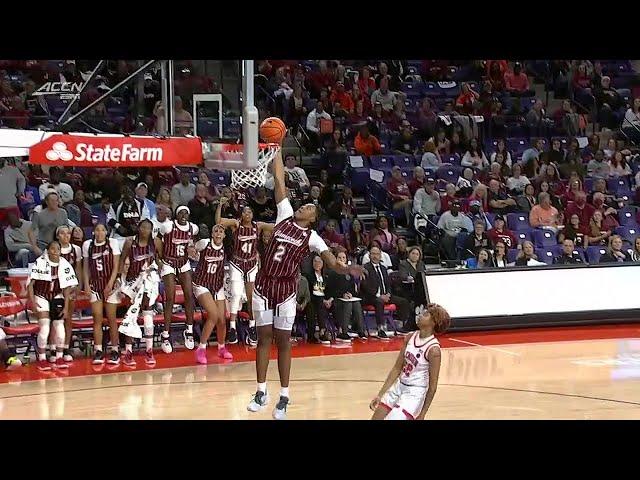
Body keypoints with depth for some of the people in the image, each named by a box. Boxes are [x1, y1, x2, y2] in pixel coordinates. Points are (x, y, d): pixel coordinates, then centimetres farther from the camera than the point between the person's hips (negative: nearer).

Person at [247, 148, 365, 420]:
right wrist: (276, 149, 7)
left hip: (286, 289, -2)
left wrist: (347, 270, -33)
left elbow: (331, 262, -12)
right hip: (264, 285, 2)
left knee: (283, 341, 2)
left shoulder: (312, 237, -1)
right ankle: (261, 392, 14)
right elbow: (279, 182, 6)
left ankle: (284, 397, 8)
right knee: (264, 338, 7)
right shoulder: (285, 216, 5)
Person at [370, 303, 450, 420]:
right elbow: (397, 369, 6)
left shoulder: (433, 349, -19)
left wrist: (422, 414, -10)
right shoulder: (410, 338, 0)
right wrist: (380, 395, 4)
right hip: (398, 387, 7)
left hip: (415, 393, -7)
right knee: (376, 418, 11)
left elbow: (432, 386, -13)